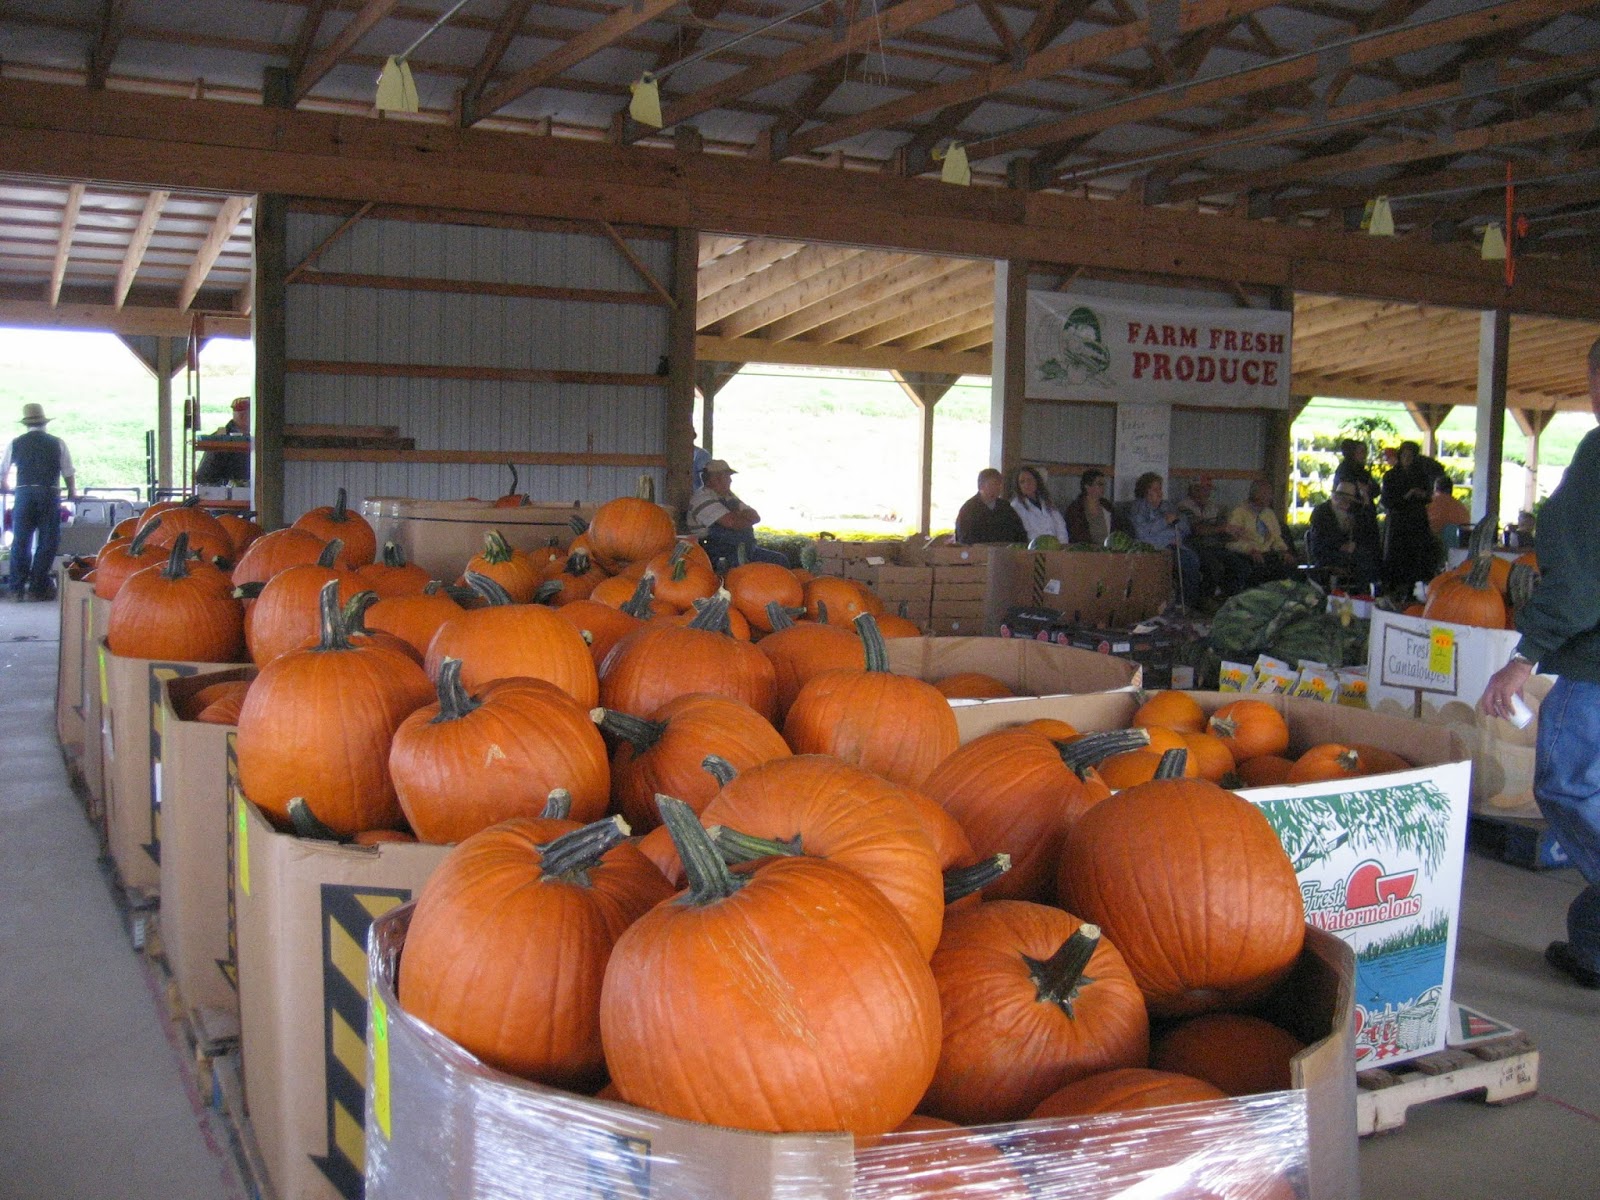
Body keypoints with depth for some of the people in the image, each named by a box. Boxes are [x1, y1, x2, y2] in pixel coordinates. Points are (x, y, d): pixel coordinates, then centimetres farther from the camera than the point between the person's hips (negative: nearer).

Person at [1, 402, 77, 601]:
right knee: (47, 542, 3)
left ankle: (17, 588, 7)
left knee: (20, 541, 7)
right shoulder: (57, 444, 4)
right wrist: (73, 493, 23)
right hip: (49, 494, -2)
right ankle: (37, 588, 1)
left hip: (24, 494, 2)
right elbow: (69, 473, 5)